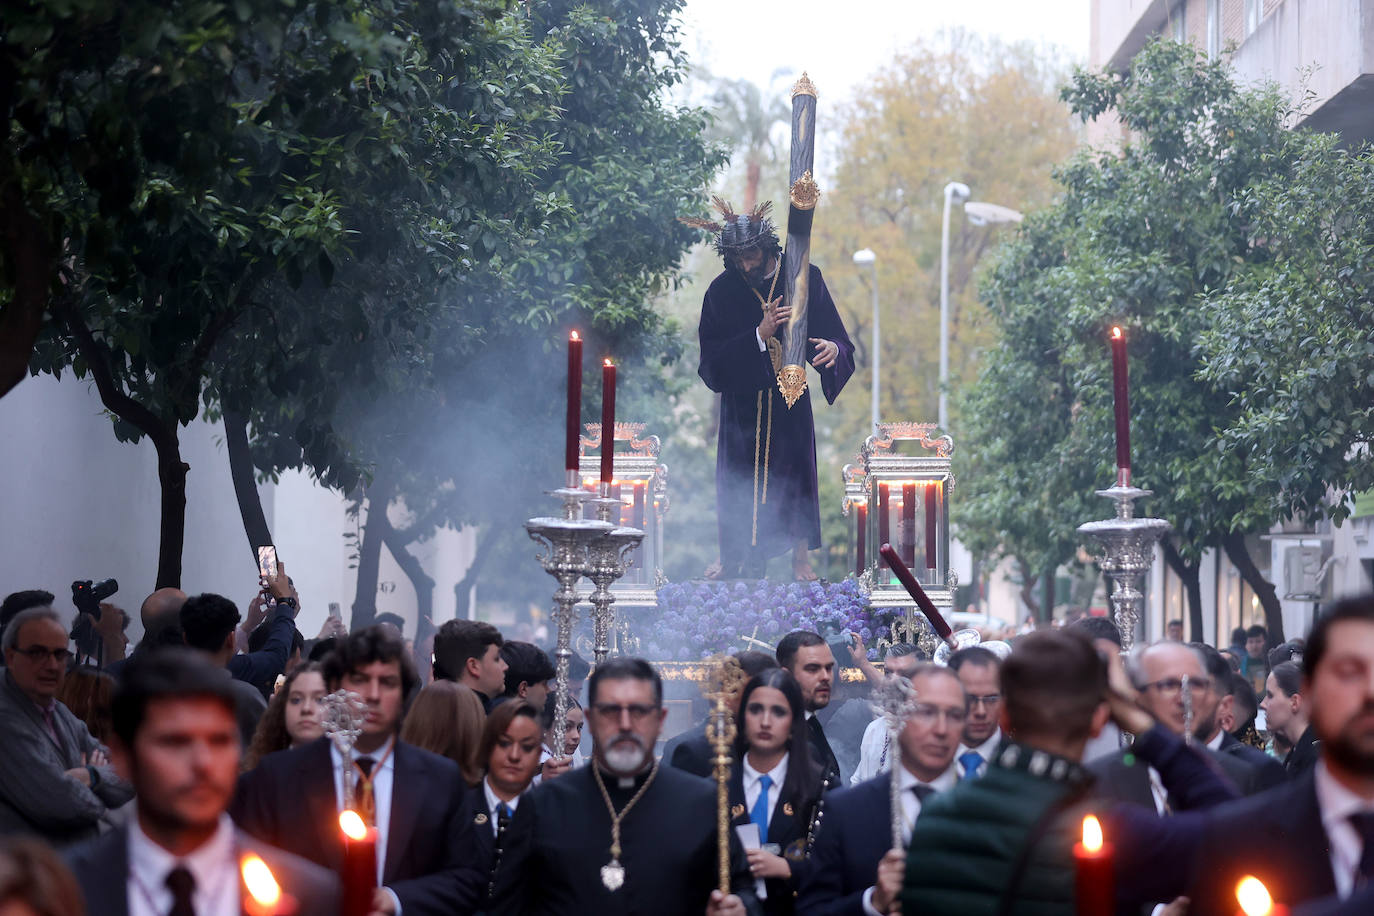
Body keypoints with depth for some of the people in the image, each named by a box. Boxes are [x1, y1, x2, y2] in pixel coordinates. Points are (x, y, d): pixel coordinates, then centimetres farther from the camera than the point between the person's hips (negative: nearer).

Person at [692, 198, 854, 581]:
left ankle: (800, 558, 13)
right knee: (737, 475, 5)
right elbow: (712, 360, -12)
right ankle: (732, 557, 20)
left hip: (790, 399, 0)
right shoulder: (722, 290, -8)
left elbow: (835, 335, -7)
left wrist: (832, 348, -32)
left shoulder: (804, 279, -7)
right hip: (742, 397, 0)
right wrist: (759, 335, -24)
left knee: (794, 469, 2)